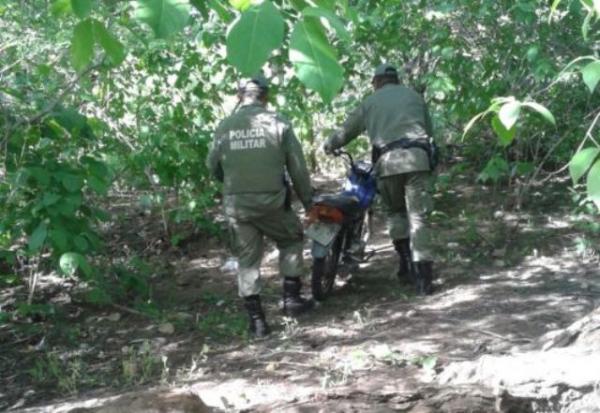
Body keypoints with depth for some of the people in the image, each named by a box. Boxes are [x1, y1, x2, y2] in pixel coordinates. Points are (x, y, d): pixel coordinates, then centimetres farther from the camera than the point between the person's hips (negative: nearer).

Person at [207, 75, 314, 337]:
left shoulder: (225, 127, 1)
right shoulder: (278, 124, -4)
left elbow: (213, 167, 10)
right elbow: (298, 168, -1)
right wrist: (307, 201, 11)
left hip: (236, 205, 2)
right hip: (272, 202, -1)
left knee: (247, 261, 11)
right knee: (291, 241, 24)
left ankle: (257, 320, 11)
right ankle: (291, 298, 21)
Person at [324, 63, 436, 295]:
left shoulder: (370, 102, 19)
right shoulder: (414, 96, 21)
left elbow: (347, 130, 27)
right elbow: (428, 129, 22)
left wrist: (328, 146, 43)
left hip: (387, 162, 0)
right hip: (417, 158, 0)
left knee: (395, 213, 20)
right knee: (417, 216, -2)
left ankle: (406, 265, 11)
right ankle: (423, 276, -10)